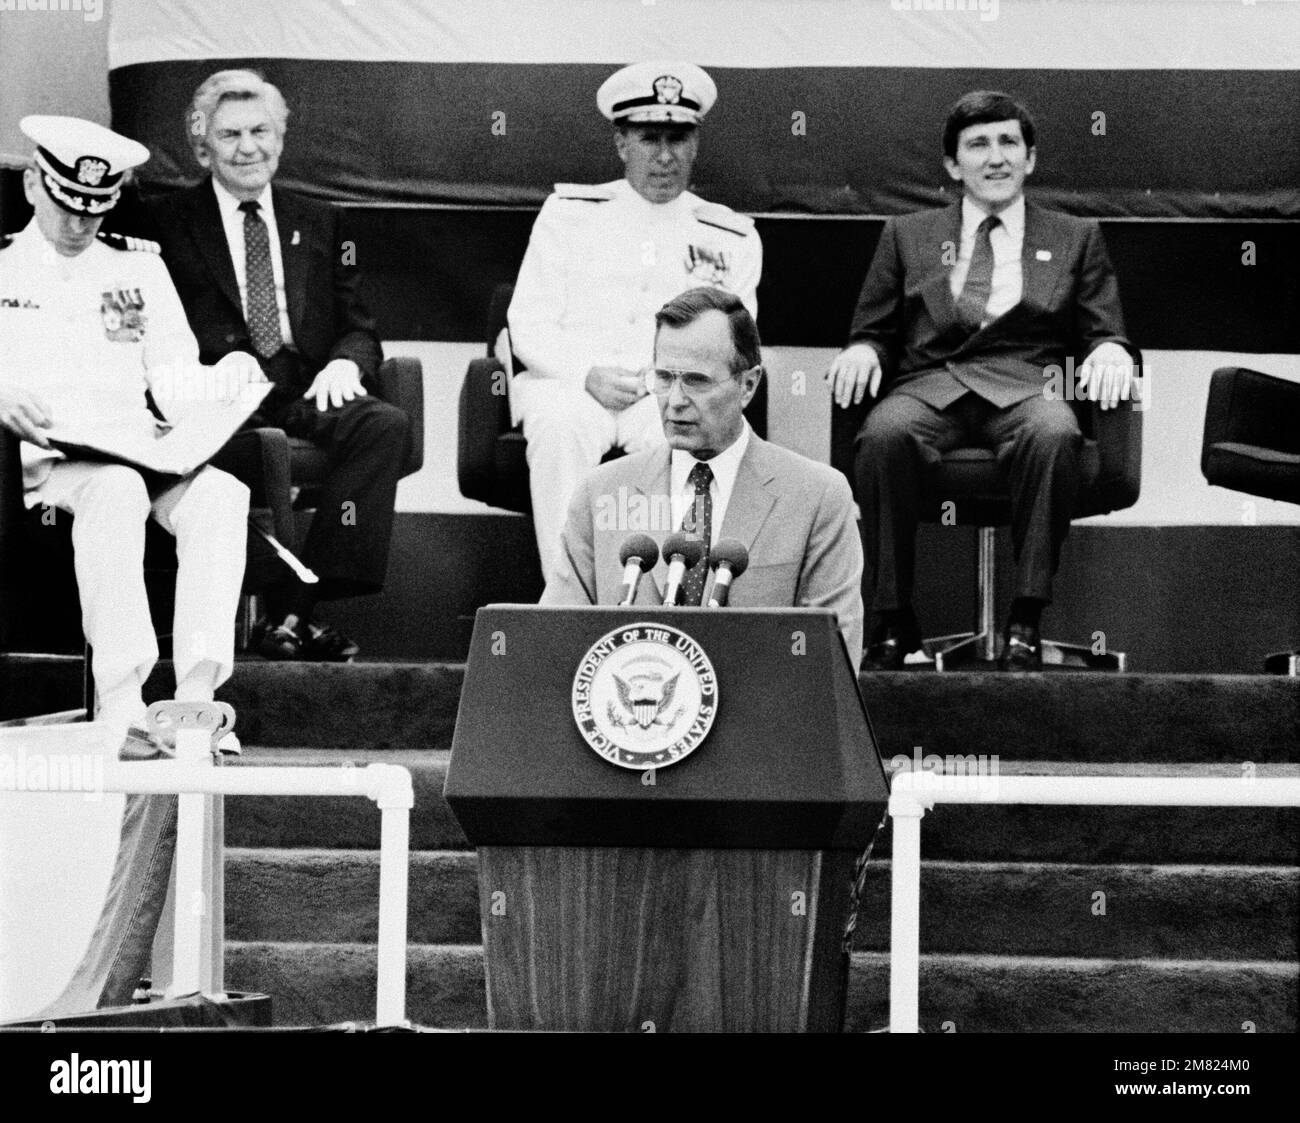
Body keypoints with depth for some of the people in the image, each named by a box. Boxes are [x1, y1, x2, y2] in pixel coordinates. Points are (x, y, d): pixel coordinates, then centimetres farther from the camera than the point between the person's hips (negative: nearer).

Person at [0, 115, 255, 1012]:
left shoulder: (139, 266, 22)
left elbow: (177, 383, 13)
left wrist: (225, 380, -8)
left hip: (144, 447, 3)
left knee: (220, 495, -31)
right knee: (118, 495, -38)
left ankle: (198, 687, -40)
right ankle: (122, 700, -48)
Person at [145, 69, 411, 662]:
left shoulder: (319, 225, 23)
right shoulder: (166, 223, 13)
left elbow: (358, 326, 19)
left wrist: (344, 363, -5)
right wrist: (210, 373, -15)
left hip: (307, 393, 4)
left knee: (386, 424, -28)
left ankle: (295, 604, -32)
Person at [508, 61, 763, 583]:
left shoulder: (733, 238, 17)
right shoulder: (568, 214, 15)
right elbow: (527, 326, 8)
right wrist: (589, 375, -11)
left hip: (674, 400, 0)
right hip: (569, 387, 0)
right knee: (559, 428, -36)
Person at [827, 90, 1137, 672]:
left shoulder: (1076, 238, 23)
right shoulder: (908, 236, 24)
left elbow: (1103, 334, 18)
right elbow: (875, 332, 22)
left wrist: (1109, 351, -7)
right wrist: (861, 352, -3)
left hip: (1026, 388, 0)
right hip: (929, 386, 1)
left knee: (1055, 435, -38)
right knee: (884, 436, -36)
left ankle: (1025, 623, -35)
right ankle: (892, 620, -29)